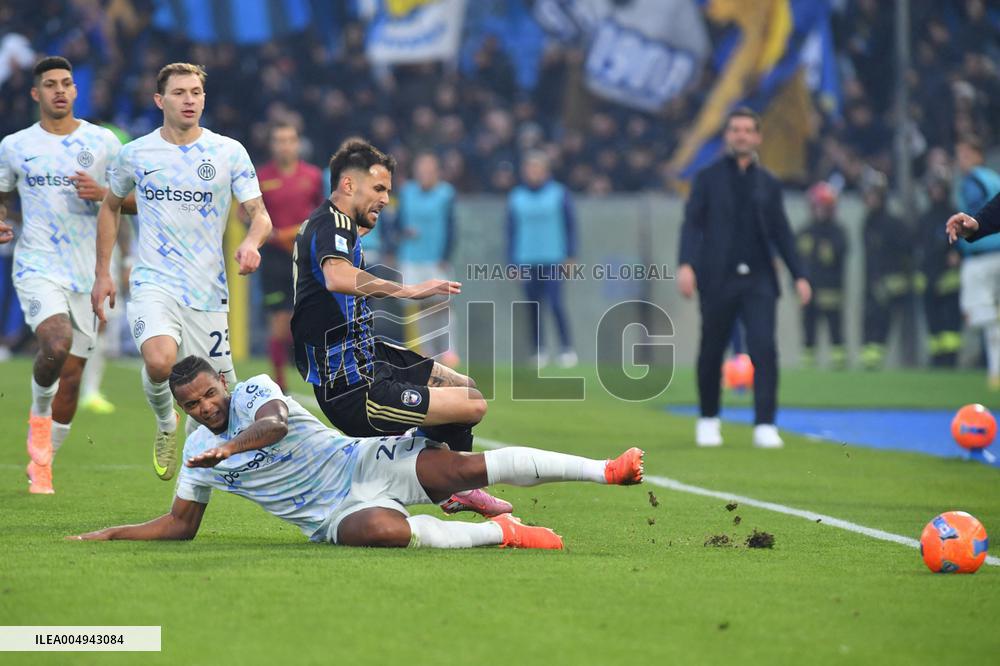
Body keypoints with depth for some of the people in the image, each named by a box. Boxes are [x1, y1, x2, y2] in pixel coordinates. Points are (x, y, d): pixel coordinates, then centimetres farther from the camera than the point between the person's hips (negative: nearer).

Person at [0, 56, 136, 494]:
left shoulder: (102, 142, 5)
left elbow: (136, 200, 7)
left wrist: (102, 193, -12)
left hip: (86, 273, 2)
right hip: (37, 266, -2)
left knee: (72, 376, 4)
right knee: (56, 345, -28)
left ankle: (42, 463, 20)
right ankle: (39, 413, 2)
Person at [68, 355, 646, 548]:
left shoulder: (254, 390, -3)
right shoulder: (198, 452, 9)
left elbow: (275, 422, -25)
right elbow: (180, 524, 16)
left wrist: (232, 446, -42)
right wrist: (110, 534, 8)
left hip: (368, 462, -1)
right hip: (335, 516, 1)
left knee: (466, 468, -19)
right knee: (384, 530, -36)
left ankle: (604, 470, -17)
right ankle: (498, 532, -19)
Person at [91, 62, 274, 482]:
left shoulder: (229, 152, 2)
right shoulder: (135, 154, 4)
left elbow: (259, 214, 0)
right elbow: (110, 207, 19)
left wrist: (251, 242, -23)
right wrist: (103, 273, 14)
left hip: (208, 290, 1)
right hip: (153, 284, -1)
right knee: (160, 362, -28)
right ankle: (165, 423, 3)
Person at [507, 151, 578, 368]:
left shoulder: (559, 193, 2)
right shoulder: (516, 196, 8)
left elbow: (570, 224, 4)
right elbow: (512, 230, 11)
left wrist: (570, 256, -1)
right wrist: (512, 261, 7)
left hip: (554, 260, -3)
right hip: (527, 259, 3)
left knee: (555, 303, -12)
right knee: (534, 308, 4)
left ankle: (567, 348, -5)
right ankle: (538, 352, 11)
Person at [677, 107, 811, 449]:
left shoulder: (768, 183, 13)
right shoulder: (707, 178, 6)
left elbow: (781, 232, 13)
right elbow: (692, 223, -2)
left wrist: (799, 275, 5)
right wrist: (685, 264, -16)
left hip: (758, 279, 1)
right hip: (718, 279, -1)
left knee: (764, 348, -12)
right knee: (711, 352, 7)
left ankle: (765, 425, -12)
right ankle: (708, 420, 25)